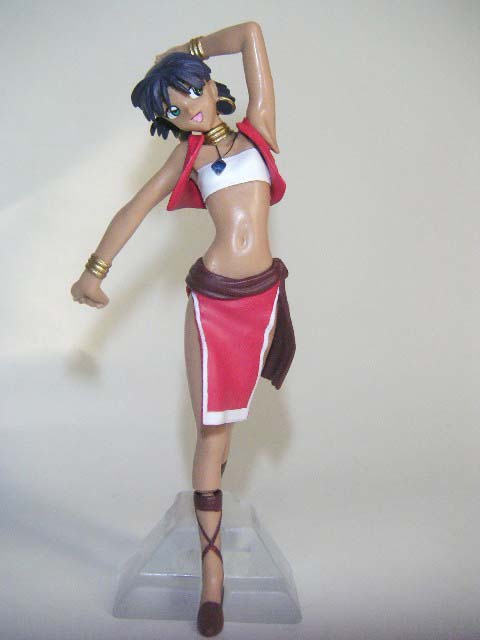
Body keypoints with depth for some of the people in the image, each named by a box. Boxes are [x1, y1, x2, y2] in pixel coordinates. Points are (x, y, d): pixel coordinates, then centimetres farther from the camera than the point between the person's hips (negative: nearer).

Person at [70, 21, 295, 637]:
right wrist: (94, 270, 3)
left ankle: (210, 489, 35)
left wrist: (185, 51, 21)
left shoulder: (257, 129, 11)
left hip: (262, 294, 1)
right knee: (212, 427, -1)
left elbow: (251, 33, 9)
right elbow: (136, 208, 10)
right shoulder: (189, 152, 12)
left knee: (226, 417, 10)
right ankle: (212, 566, 5)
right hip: (212, 297, 0)